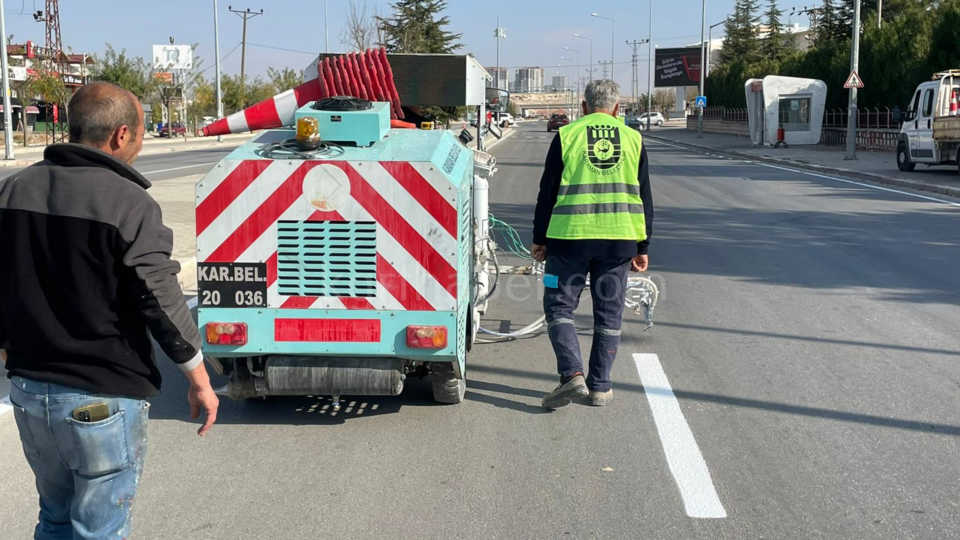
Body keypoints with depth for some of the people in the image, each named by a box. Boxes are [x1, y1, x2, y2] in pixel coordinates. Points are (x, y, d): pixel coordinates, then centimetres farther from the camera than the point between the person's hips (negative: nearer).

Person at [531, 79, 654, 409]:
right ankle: (599, 387, 15)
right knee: (609, 314, 11)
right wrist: (642, 247, 15)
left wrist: (539, 239, 9)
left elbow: (547, 192, 1)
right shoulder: (632, 140, 8)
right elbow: (644, 199, 9)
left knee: (559, 307, 7)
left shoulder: (567, 135, 2)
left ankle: (572, 375, -8)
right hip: (619, 239, 3)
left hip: (570, 237, -2)